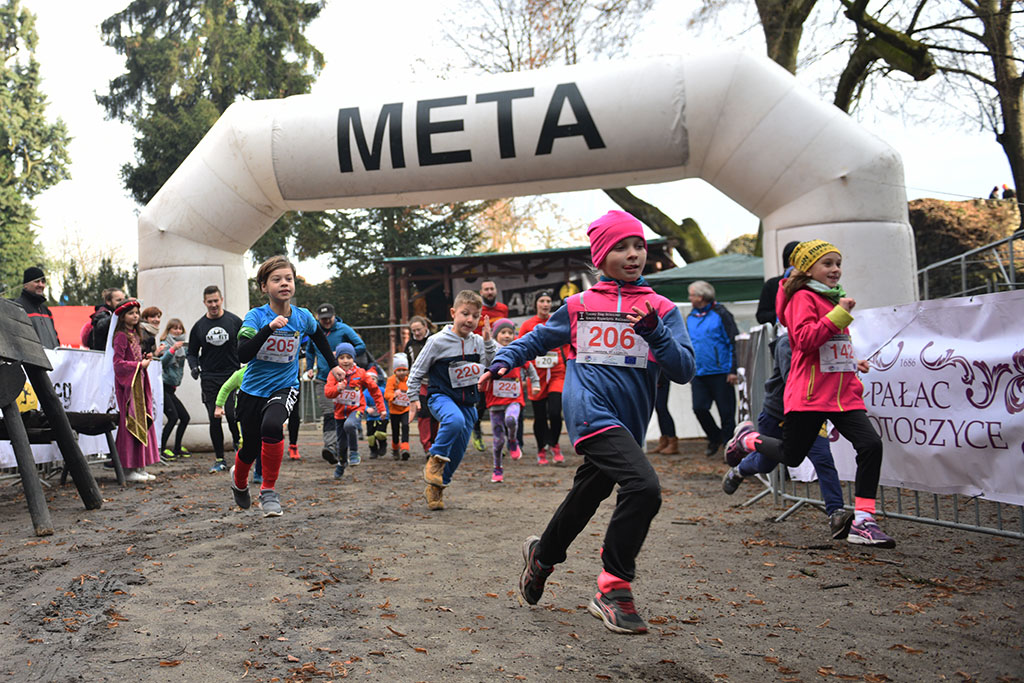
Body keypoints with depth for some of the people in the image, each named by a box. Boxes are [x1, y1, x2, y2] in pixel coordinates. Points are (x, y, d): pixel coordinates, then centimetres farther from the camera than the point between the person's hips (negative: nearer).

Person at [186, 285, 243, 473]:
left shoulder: (235, 321, 3)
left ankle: (237, 441, 18)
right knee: (214, 419, 1)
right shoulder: (199, 326, 8)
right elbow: (191, 352, 15)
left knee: (232, 414, -14)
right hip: (209, 379, 2)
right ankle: (219, 459, 10)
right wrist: (194, 366, -4)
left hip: (232, 375, -2)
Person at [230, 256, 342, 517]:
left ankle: (269, 490, -12)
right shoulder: (256, 316, -14)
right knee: (250, 448, 11)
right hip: (253, 389, 0)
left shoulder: (303, 317, -6)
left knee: (271, 426, -31)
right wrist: (269, 327, -37)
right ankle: (239, 481, 49)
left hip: (284, 387, 0)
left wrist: (333, 365, 23)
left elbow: (319, 336, 18)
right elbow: (243, 354, -29)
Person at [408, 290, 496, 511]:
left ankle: (435, 488, 27)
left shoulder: (478, 342, 3)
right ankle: (435, 460, -15)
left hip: (468, 402, 5)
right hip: (441, 396, -5)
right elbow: (418, 369, -2)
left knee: (457, 452, 6)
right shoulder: (438, 341, -11)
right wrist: (413, 397, -1)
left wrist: (488, 341, -2)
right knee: (455, 420, -38)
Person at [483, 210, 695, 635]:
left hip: (627, 422, 4)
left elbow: (683, 370, -2)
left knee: (587, 496, 19)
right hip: (591, 410, -4)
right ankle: (614, 590, -11)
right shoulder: (579, 306, 8)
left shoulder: (661, 309, 9)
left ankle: (542, 555, 47)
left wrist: (654, 332, -17)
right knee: (643, 486, -24)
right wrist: (503, 360, 5)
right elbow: (538, 339, 21)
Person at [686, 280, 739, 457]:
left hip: (721, 373, -5)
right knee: (699, 408, -1)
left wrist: (733, 370, -12)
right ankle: (715, 438, 22)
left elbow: (734, 342, -6)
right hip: (699, 374, 5)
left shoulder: (720, 314, -5)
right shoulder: (691, 318, 14)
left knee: (726, 412, 0)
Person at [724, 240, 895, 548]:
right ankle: (746, 437, 32)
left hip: (843, 393, 7)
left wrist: (850, 364, 22)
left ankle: (863, 522, -6)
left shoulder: (832, 298, 20)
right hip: (809, 394, -7)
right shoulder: (803, 298, -7)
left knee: (871, 444, -11)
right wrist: (839, 314, -21)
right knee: (791, 455, 2)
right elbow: (806, 340, -21)